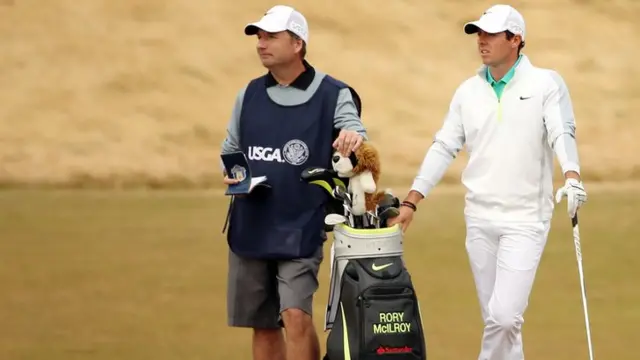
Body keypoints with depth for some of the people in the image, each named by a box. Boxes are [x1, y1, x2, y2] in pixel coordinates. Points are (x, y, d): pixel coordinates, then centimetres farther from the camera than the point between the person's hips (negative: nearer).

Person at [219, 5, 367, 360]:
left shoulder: (333, 95, -5)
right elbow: (231, 148, 19)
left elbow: (354, 131, -19)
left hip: (301, 229, -5)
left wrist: (353, 137, -43)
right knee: (263, 326, 11)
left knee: (296, 315, -18)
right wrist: (230, 174, -2)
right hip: (249, 228, 5)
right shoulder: (250, 95, 8)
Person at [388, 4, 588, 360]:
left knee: (504, 316, -15)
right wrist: (411, 201, 5)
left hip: (525, 219, -4)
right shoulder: (469, 90, 10)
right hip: (479, 219, 5)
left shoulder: (545, 83, -2)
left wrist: (572, 176, -35)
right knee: (496, 319, 6)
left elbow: (562, 133, -15)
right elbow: (444, 147, 12)